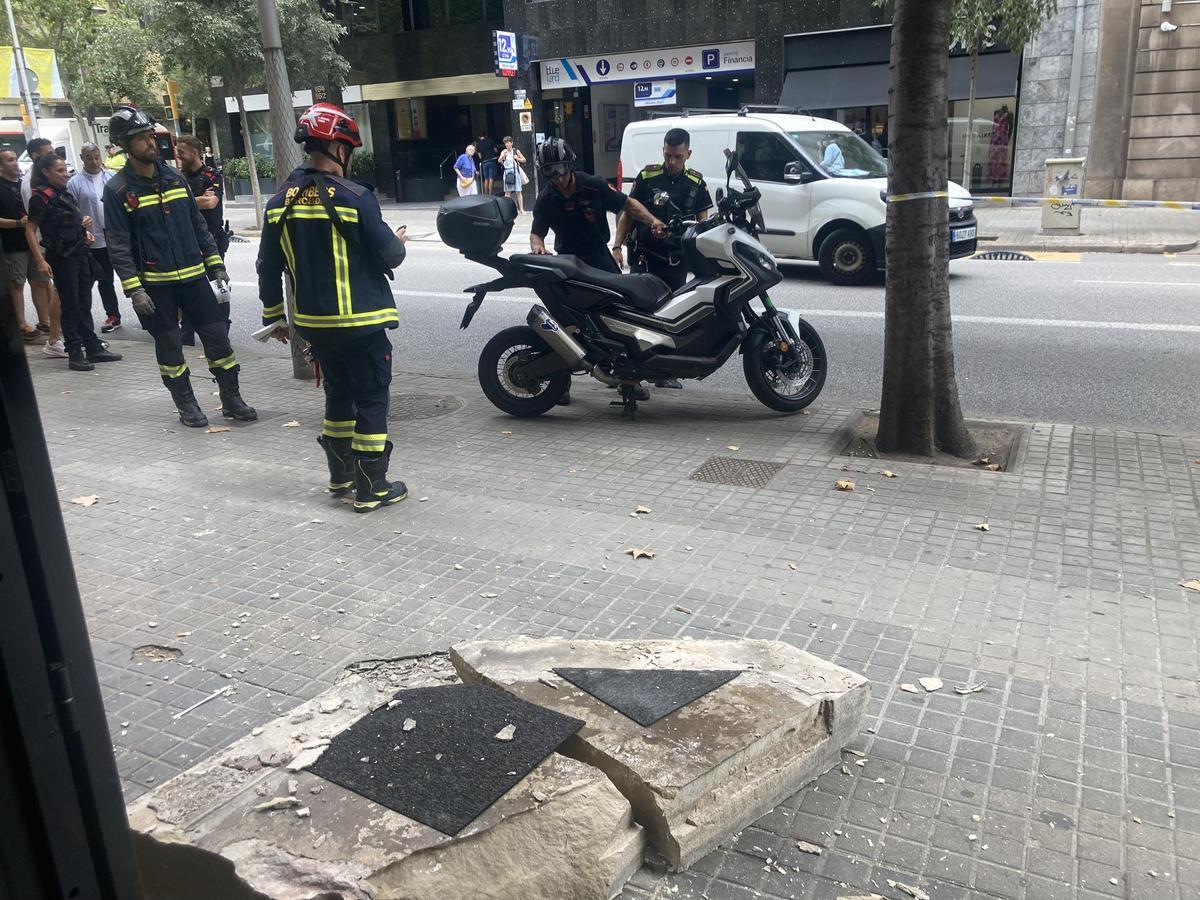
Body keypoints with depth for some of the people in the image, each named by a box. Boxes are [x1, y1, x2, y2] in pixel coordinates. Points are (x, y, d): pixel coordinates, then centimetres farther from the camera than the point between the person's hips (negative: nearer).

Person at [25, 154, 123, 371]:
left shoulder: (65, 194, 13)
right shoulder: (41, 197, -10)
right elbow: (30, 230, -13)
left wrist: (83, 227, 9)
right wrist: (40, 260, -20)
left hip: (79, 253, 8)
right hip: (61, 256, -7)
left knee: (84, 304, 12)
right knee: (70, 305, -2)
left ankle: (93, 347, 18)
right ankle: (75, 353, 4)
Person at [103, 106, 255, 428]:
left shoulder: (175, 177, 8)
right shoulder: (117, 190, -6)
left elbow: (198, 224, 12)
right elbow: (118, 244, -9)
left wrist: (216, 266, 7)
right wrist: (134, 289, -16)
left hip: (192, 276, 4)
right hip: (154, 282, -4)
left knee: (217, 336, 2)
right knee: (169, 345, 6)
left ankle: (231, 399, 13)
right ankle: (186, 405, 19)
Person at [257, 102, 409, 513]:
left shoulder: (282, 201, 3)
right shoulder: (354, 198, -15)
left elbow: (268, 266, 8)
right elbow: (388, 256, -10)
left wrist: (274, 315, 19)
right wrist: (398, 242, 13)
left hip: (314, 322, 6)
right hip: (360, 321, -6)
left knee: (339, 394, 21)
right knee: (371, 400, 3)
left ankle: (341, 475, 30)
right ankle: (371, 488, 7)